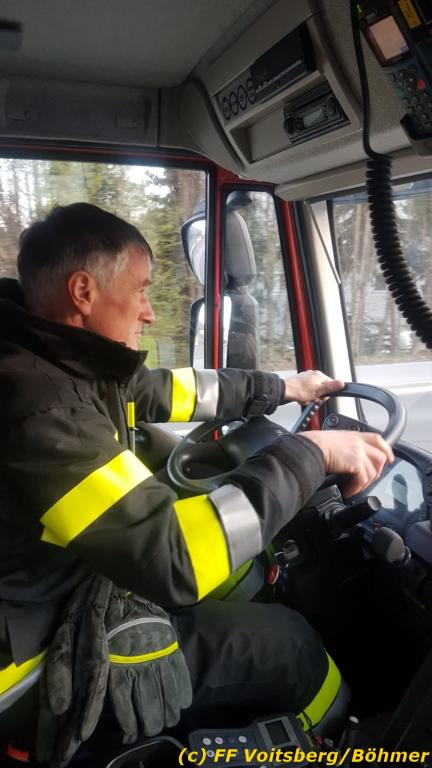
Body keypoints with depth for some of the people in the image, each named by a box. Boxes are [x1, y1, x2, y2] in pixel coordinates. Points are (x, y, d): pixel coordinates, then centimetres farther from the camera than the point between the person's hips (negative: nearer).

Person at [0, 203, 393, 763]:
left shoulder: (63, 359, -4)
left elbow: (168, 390, 13)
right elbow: (174, 557, -35)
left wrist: (283, 388, 18)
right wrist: (309, 454, -27)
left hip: (80, 589, 9)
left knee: (251, 570, 20)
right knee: (287, 641, 0)